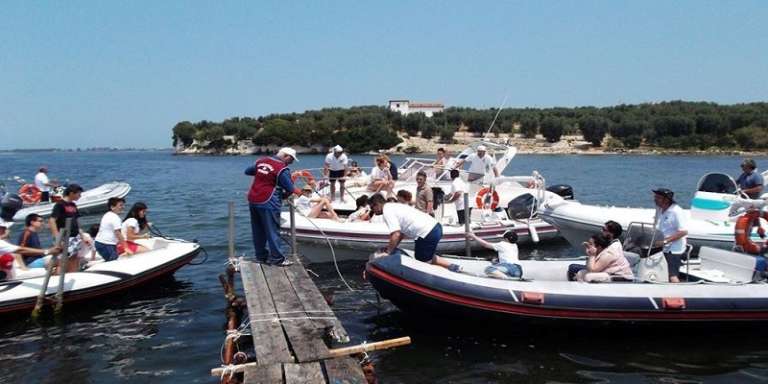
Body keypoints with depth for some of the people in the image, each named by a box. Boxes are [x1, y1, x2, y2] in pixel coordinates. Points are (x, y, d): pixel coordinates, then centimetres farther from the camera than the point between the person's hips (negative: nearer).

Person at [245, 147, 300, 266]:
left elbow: (247, 171, 21)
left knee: (258, 231, 15)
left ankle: (261, 256, 24)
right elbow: (290, 190, -10)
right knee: (273, 231, 0)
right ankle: (277, 259, 4)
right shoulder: (283, 169, -12)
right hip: (268, 203, -7)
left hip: (253, 200, 7)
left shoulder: (261, 161, 9)